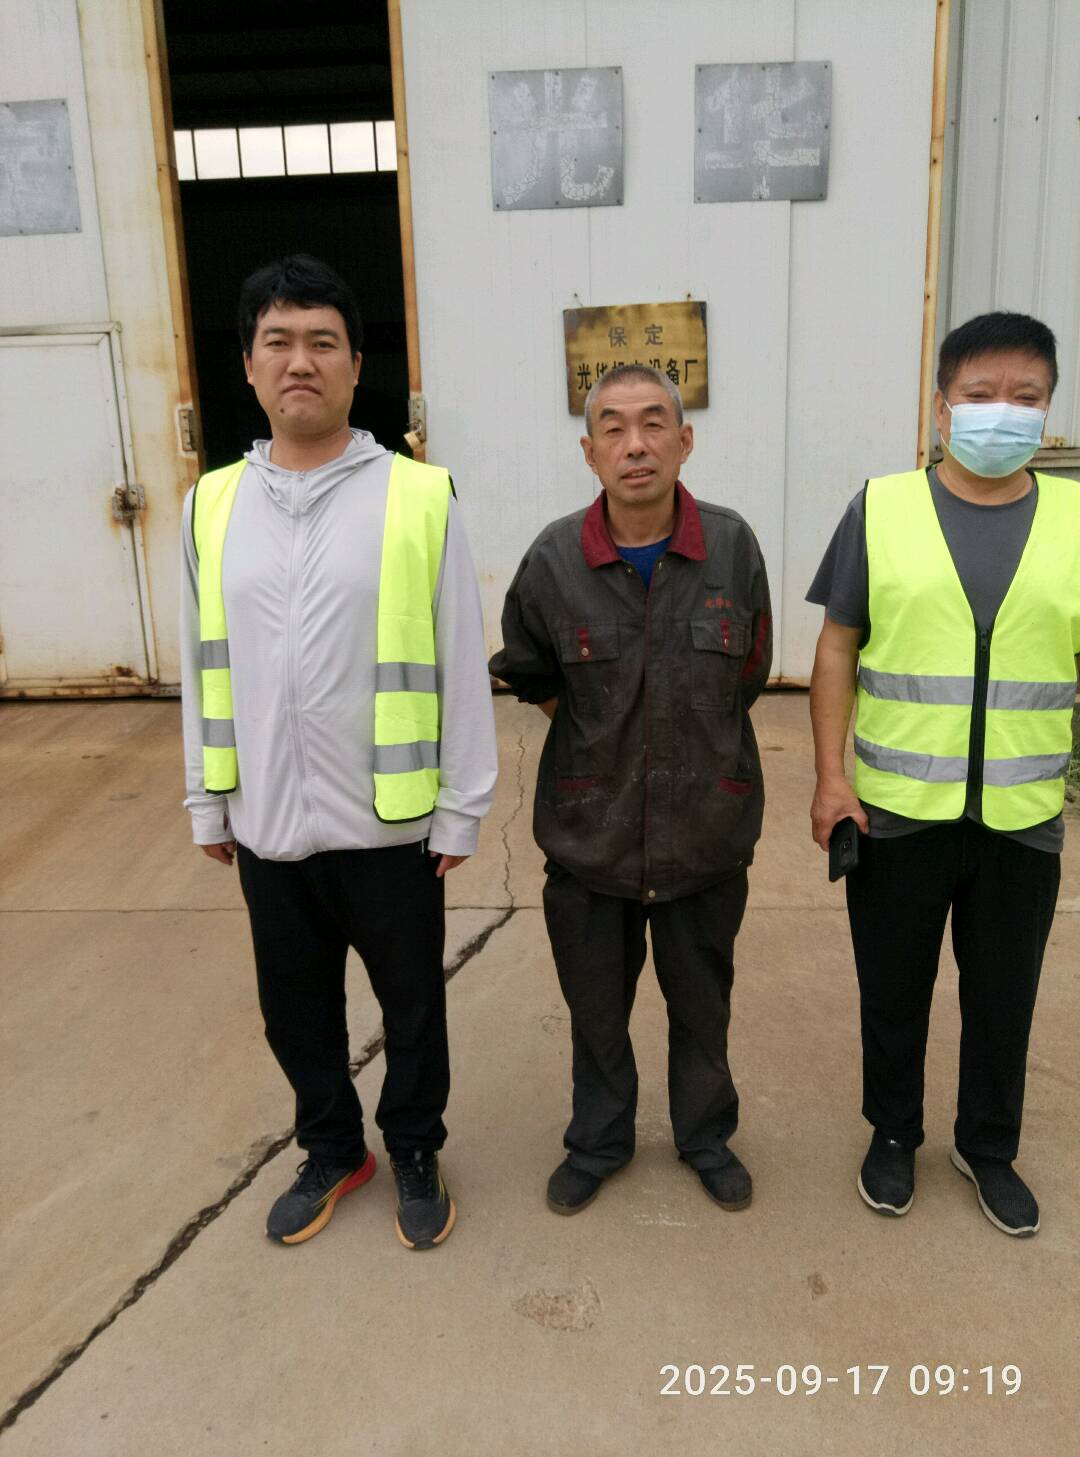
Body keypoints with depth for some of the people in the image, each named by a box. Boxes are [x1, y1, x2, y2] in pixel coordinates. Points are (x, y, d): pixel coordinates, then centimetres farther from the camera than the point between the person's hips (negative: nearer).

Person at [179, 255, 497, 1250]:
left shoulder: (420, 498, -10)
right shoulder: (213, 504, 1)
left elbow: (460, 665, -7)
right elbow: (203, 667, 7)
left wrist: (462, 807, -5)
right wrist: (208, 801, 10)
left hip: (389, 823, -3)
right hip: (268, 825, 3)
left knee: (412, 1007, 16)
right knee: (296, 1010, 20)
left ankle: (416, 1155, 41)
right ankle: (331, 1151, 45)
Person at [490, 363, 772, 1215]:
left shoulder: (732, 547, -11)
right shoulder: (554, 560, -11)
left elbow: (748, 676, 3)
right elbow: (529, 674, 7)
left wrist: (693, 744, 4)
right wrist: (594, 736, 4)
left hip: (707, 831, 0)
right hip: (590, 831, 0)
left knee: (703, 1007, 19)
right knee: (596, 1010, 18)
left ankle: (707, 1137, 45)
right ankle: (599, 1143, 43)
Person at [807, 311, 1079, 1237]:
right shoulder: (880, 510, -4)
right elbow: (837, 650, -2)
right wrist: (830, 776, -8)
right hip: (896, 811, -1)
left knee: (1003, 994, 17)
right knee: (894, 988, 15)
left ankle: (989, 1146, 40)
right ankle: (894, 1135, 39)